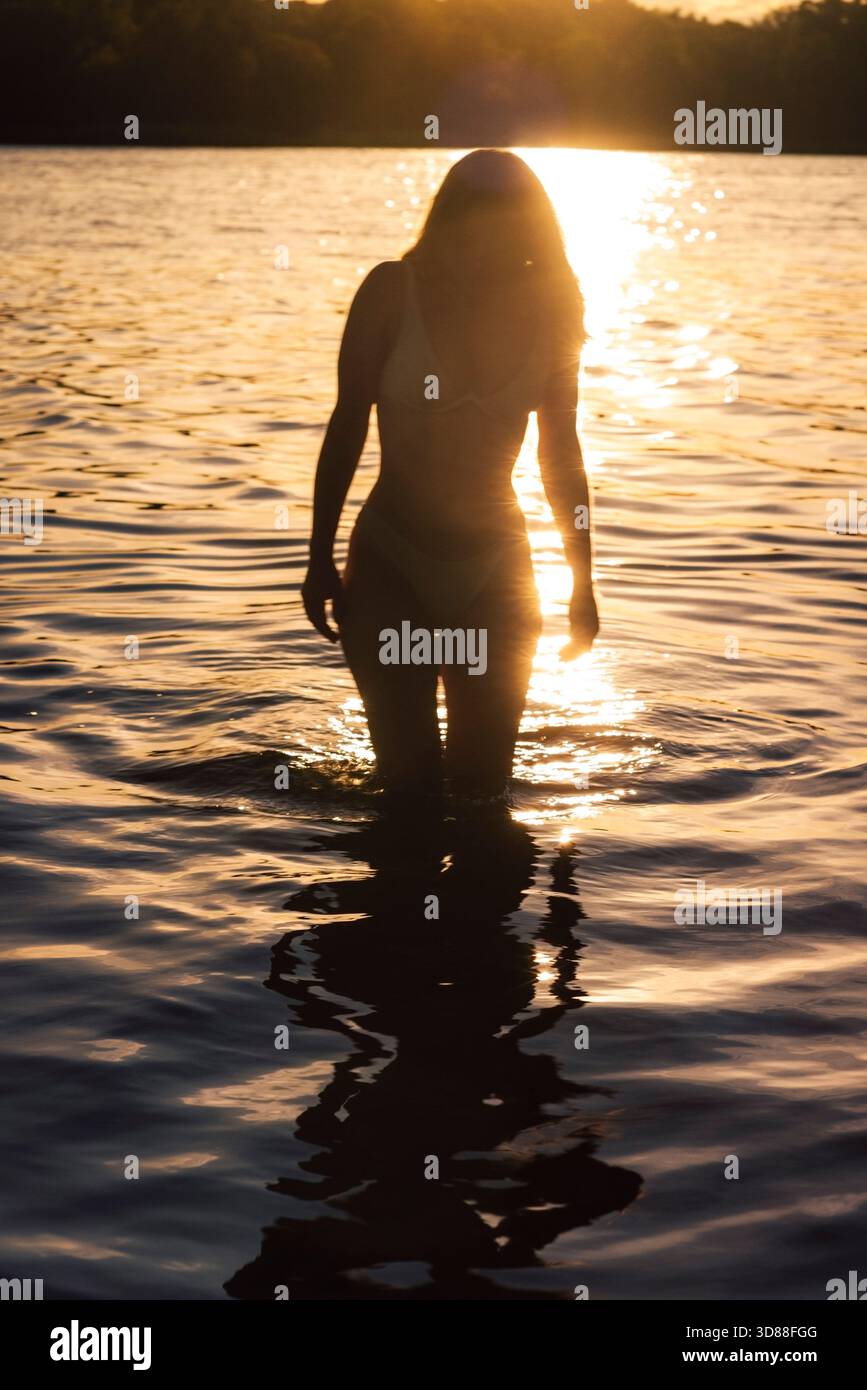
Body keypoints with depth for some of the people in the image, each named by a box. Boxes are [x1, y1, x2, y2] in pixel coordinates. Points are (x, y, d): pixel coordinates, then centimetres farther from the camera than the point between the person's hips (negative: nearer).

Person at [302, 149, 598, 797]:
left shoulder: (551, 308, -1)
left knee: (483, 784, 3)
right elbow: (348, 425, -1)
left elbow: (560, 449, 8)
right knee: (410, 780, -4)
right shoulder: (394, 292, -8)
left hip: (497, 571, 2)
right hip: (389, 565, -2)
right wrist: (321, 558, -2)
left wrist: (583, 582, 11)